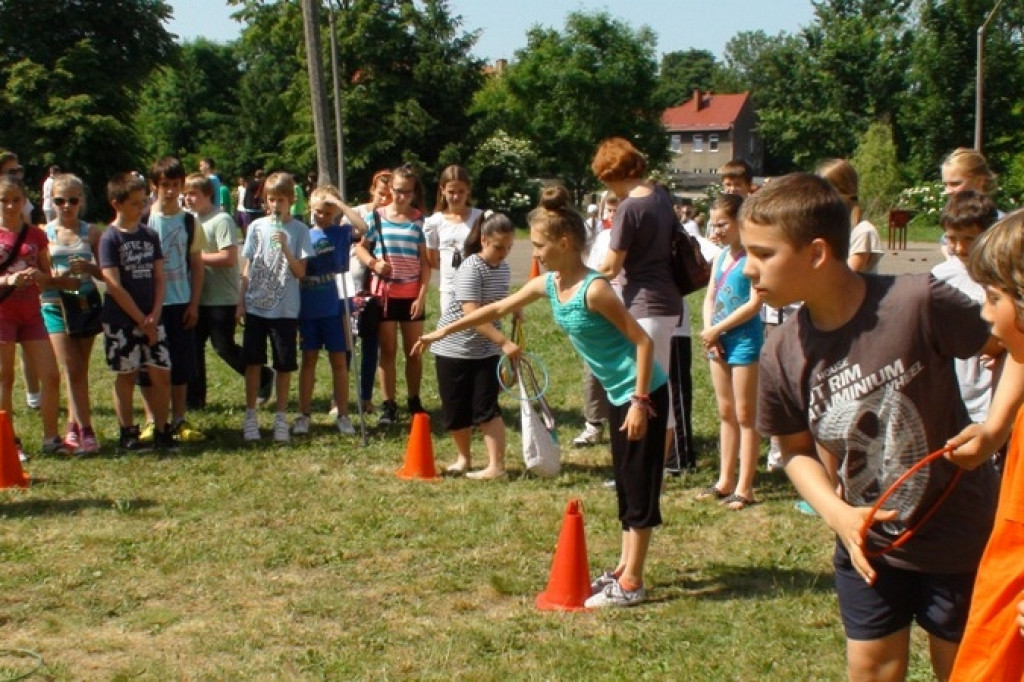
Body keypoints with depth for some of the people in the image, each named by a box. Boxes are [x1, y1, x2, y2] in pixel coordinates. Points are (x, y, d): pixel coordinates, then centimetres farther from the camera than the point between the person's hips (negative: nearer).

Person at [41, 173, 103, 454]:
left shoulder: (91, 232, 4)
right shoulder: (44, 233, 1)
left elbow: (105, 272, 3)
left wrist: (88, 267, -17)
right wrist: (55, 279, -19)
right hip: (55, 307, -1)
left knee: (79, 370, 6)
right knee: (72, 370, -6)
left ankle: (73, 428, 17)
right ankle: (86, 431, -3)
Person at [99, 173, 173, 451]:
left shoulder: (150, 235, 7)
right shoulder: (110, 238, -8)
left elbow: (159, 278, 6)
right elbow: (114, 285, -12)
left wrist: (155, 315, -7)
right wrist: (141, 319, -11)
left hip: (151, 319, 4)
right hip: (121, 320, -4)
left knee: (162, 374, 1)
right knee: (126, 376, 4)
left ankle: (161, 429, 11)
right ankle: (127, 433, 14)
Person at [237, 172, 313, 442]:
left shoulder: (299, 230, -2)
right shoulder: (257, 227, 4)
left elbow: (300, 272, -7)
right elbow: (247, 268, 9)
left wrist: (285, 247, -20)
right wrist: (240, 302, 5)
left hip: (285, 310, -2)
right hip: (255, 307, 2)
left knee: (285, 365, 4)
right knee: (253, 362, 4)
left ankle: (281, 418, 16)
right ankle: (250, 417, 15)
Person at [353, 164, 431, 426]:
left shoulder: (419, 220, -2)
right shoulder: (377, 217, 0)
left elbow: (426, 262, -2)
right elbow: (359, 247, 7)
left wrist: (422, 296, -7)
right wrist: (373, 263, -13)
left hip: (412, 294, 0)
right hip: (384, 293, 0)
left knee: (414, 351, 8)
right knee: (388, 350, 5)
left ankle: (414, 402, 22)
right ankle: (388, 405, 10)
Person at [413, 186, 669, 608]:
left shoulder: (593, 289, -23)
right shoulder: (548, 285, 3)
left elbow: (643, 342, -22)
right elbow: (499, 309, 15)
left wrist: (640, 402, -24)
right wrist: (443, 332, 18)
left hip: (643, 393, -9)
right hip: (618, 394, 9)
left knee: (639, 485, -2)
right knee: (625, 484, 15)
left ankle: (630, 585, 3)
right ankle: (624, 570, 25)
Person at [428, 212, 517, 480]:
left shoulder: (504, 270, 1)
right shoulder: (471, 269, -21)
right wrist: (504, 342, -36)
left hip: (487, 350, 4)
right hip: (454, 349, -4)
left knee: (487, 408, -5)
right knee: (457, 410, 6)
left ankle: (496, 466, -6)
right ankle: (464, 458, 26)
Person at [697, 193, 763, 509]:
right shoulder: (721, 256, 12)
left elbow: (755, 303, -18)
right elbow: (710, 297, 12)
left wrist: (717, 329, -13)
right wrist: (708, 332, -4)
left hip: (745, 339, -8)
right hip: (718, 339, 8)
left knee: (745, 415, -2)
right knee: (726, 413, 14)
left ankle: (744, 488, 3)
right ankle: (725, 480, 21)